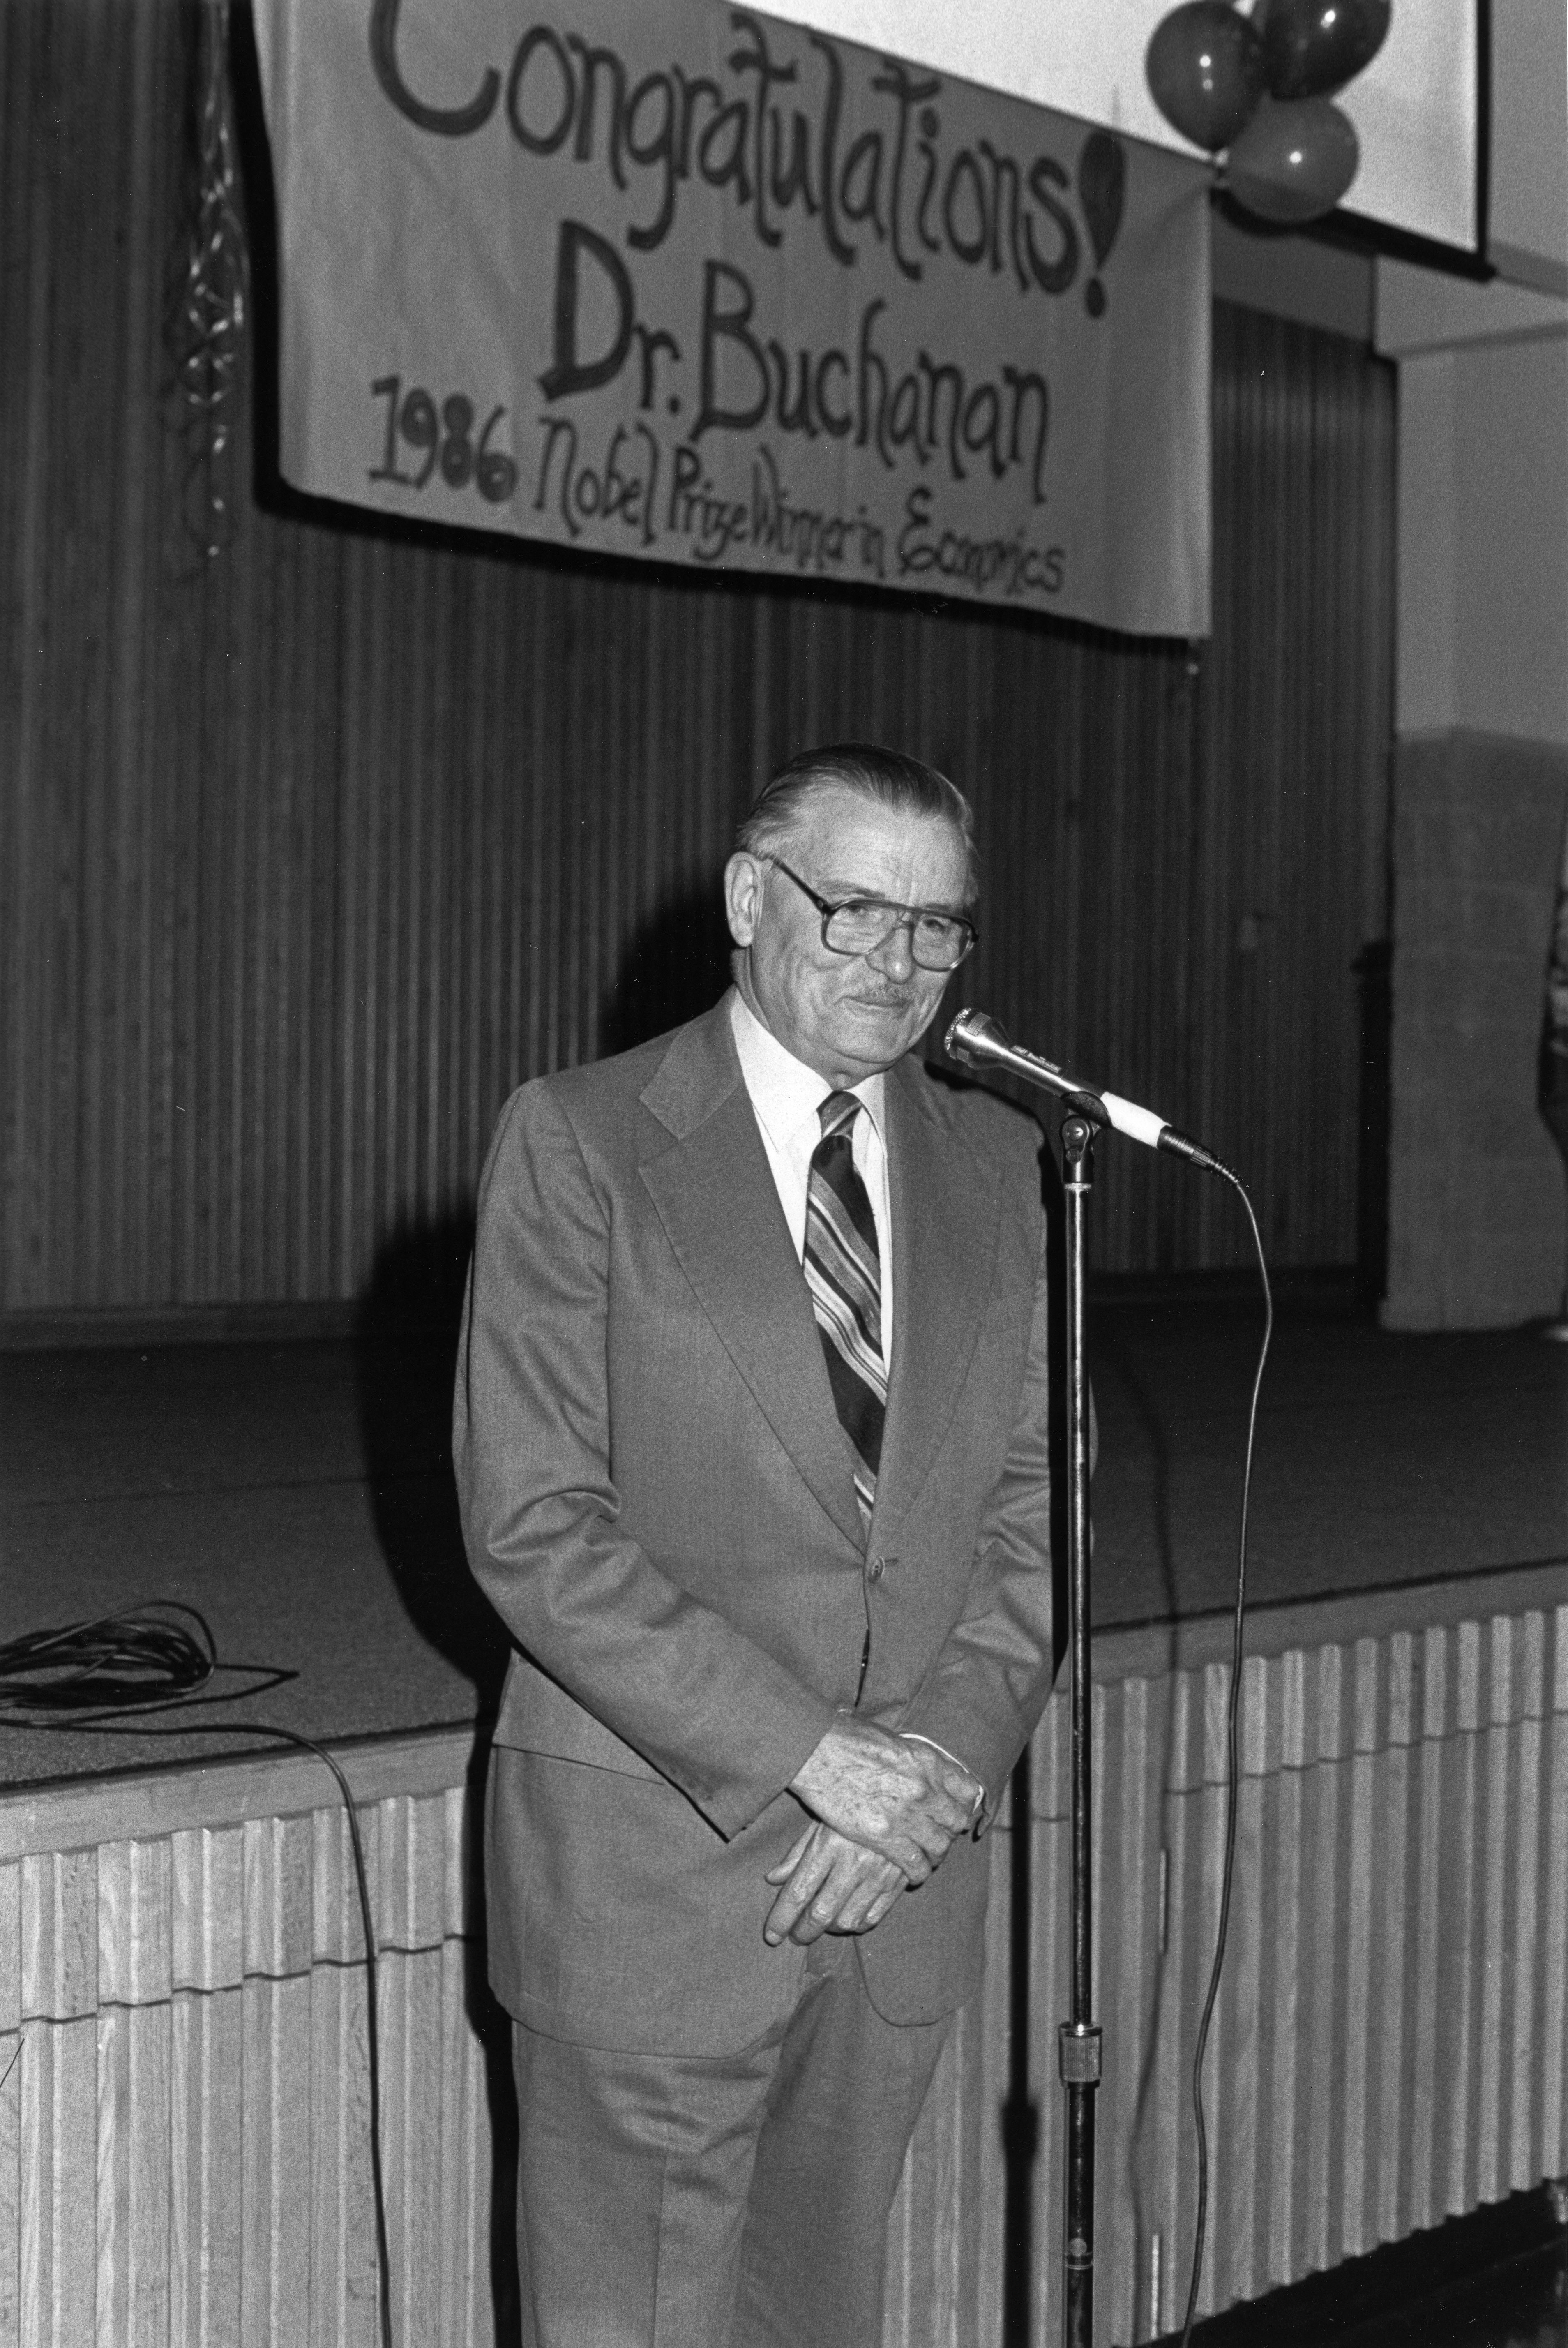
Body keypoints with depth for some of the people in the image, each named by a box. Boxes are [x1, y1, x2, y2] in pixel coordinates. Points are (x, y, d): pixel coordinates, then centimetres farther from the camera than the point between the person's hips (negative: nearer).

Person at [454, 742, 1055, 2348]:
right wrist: (810, 1758, -16)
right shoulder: (578, 1142, -6)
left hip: (905, 1857, 4)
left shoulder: (990, 1161, 9)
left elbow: (1032, 1505, 8)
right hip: (650, 1866, -4)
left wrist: (939, 1769, -7)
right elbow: (533, 1529, -12)